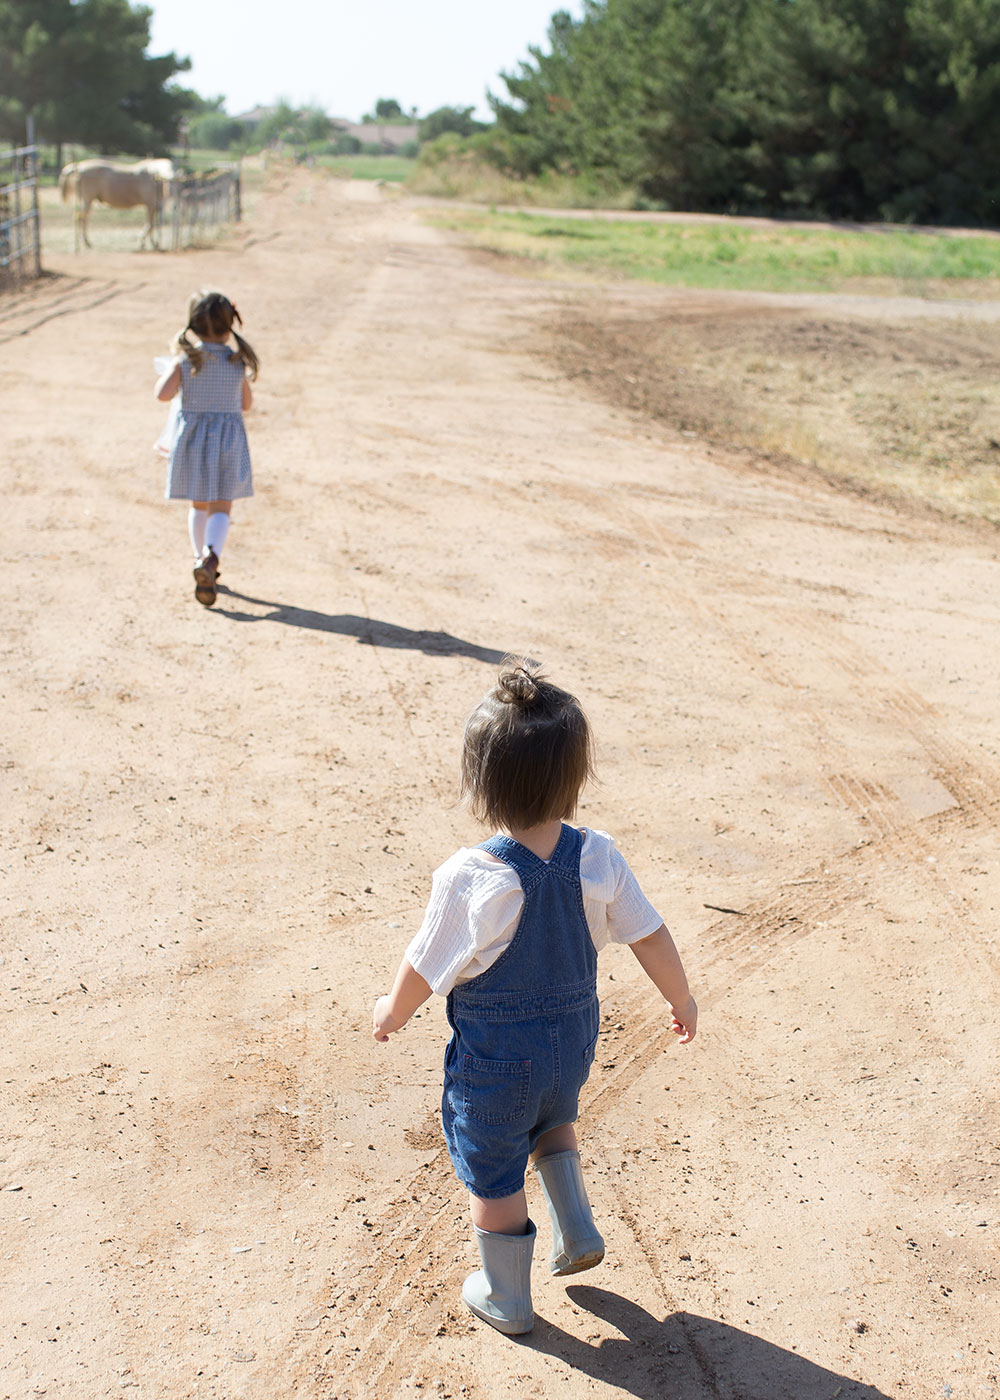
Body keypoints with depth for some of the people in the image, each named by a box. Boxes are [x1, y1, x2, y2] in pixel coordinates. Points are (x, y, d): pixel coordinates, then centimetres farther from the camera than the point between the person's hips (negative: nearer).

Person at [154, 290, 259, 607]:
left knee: (199, 504, 19)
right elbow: (246, 403, 7)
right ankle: (210, 557, -28)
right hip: (229, 438, -1)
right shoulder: (238, 362, -3)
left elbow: (163, 394, -18)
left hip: (192, 435, 1)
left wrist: (165, 374, 2)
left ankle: (202, 558, 26)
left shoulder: (184, 359, -8)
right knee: (221, 507, -3)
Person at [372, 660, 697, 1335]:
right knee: (552, 1121, 37)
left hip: (494, 1060, -4)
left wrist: (392, 1011, 6)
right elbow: (651, 936, -6)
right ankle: (577, 1233, 35)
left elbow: (425, 968, -16)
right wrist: (682, 999, 12)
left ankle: (507, 1298, 37)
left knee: (494, 1178, 19)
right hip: (574, 1039, 4)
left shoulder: (469, 879, -30)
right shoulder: (597, 857, -18)